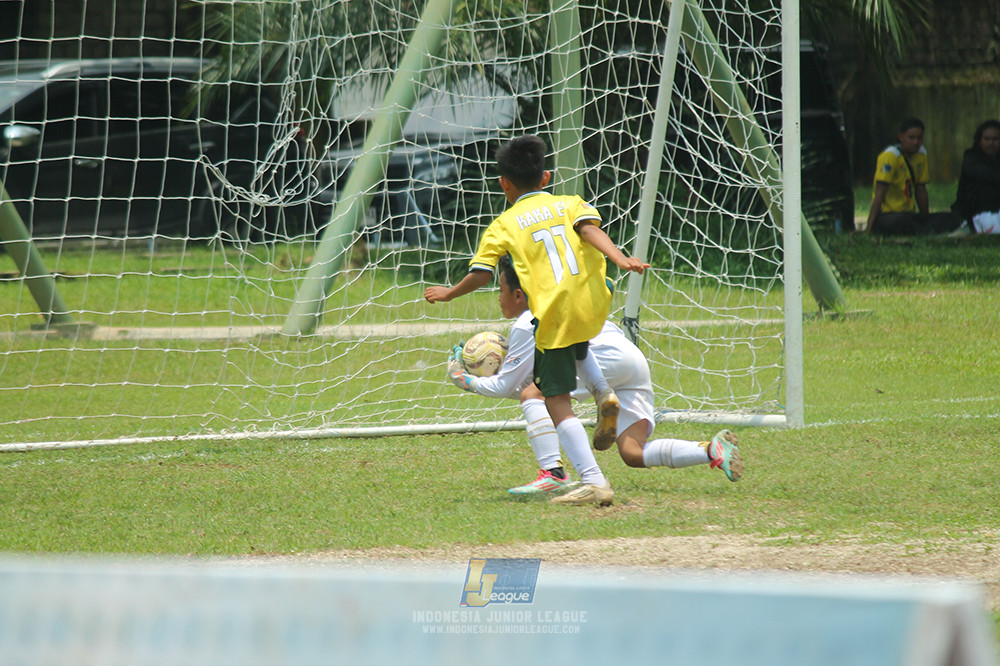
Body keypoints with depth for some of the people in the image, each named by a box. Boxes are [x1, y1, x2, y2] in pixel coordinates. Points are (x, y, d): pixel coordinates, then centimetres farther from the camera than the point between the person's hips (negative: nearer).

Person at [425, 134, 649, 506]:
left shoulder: (503, 225, 8)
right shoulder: (569, 204, 15)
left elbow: (481, 274, 2)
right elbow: (590, 230, -5)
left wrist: (449, 293, 19)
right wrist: (620, 259, -19)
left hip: (552, 315, -4)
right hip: (594, 306, 4)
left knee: (557, 400, 0)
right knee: (575, 346, 39)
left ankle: (593, 482, -12)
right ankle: (604, 394, 13)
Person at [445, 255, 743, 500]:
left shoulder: (526, 325, 3)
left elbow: (504, 386, 8)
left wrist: (467, 381, 22)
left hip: (610, 356, -9)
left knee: (532, 395, -7)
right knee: (633, 454, -1)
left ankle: (553, 475, -23)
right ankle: (712, 451, -17)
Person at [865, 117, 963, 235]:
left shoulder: (921, 154, 10)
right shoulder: (890, 156, -12)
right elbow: (880, 193, -17)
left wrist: (926, 220, 19)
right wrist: (869, 228, -22)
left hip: (909, 215, 7)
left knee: (953, 219, -13)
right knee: (902, 220, -43)